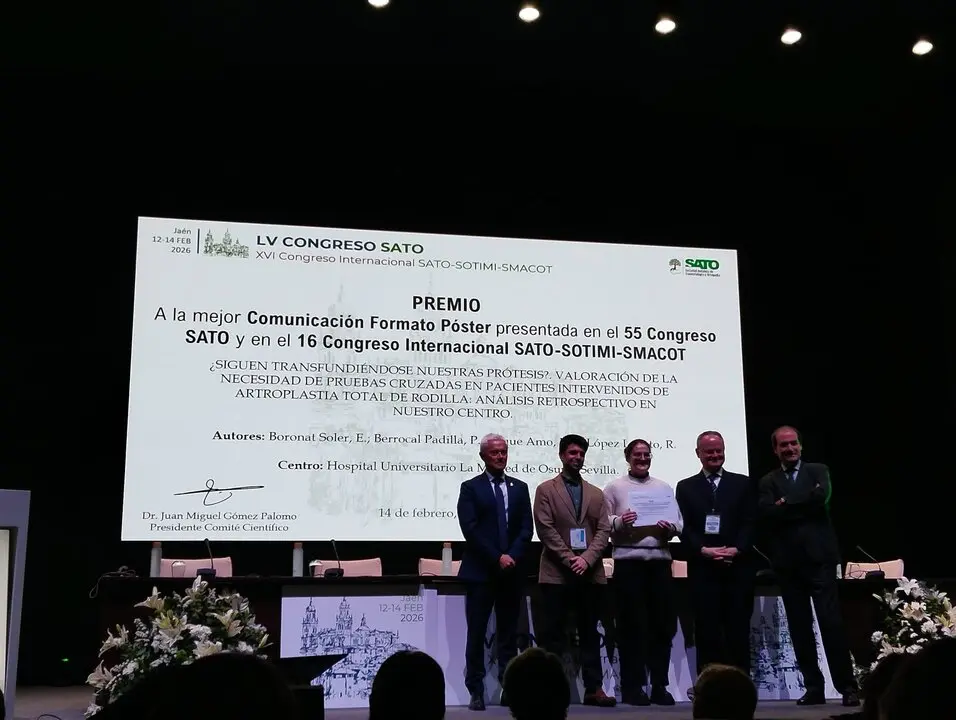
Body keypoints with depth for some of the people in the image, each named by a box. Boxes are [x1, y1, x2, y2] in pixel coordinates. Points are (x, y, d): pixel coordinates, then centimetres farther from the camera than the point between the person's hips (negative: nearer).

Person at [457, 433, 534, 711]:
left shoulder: (520, 488, 13)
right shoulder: (470, 488, 2)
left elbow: (527, 528, 5)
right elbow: (470, 529, -8)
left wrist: (512, 557, -10)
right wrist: (497, 558, -13)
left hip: (512, 571, 3)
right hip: (480, 571, -3)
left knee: (509, 634, 6)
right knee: (476, 633, -1)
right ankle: (476, 691, 4)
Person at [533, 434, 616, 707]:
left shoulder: (596, 493, 16)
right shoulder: (545, 490, 4)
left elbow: (603, 530, 6)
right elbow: (545, 529, -5)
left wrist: (586, 559, -10)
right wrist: (569, 559, -13)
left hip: (591, 573, 4)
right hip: (556, 573, -3)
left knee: (590, 633, 7)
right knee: (553, 634, -1)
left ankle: (594, 688, 9)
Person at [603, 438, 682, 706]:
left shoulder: (664, 487, 16)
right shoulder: (615, 487, 5)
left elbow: (679, 521, 11)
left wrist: (669, 528, -10)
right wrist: (619, 522, -20)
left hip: (660, 559, 4)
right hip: (628, 560, -4)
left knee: (663, 623, 4)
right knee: (632, 625, -1)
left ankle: (659, 685, 13)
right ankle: (633, 687, 6)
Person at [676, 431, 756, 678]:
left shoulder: (743, 484, 12)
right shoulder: (686, 487, 12)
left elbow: (750, 523, 3)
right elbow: (684, 527, 3)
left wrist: (736, 549, -12)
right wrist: (703, 550, -12)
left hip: (738, 567, 0)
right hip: (702, 569, 0)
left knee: (738, 631, 1)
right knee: (707, 631, -1)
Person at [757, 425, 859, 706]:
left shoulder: (818, 471, 9)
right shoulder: (768, 481, 12)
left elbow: (821, 496, -12)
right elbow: (767, 512, -6)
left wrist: (786, 505, -7)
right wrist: (804, 505, -11)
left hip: (818, 556, -2)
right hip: (788, 562, 3)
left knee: (831, 622, -7)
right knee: (799, 626, 5)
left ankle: (847, 686, -2)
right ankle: (813, 688, 11)